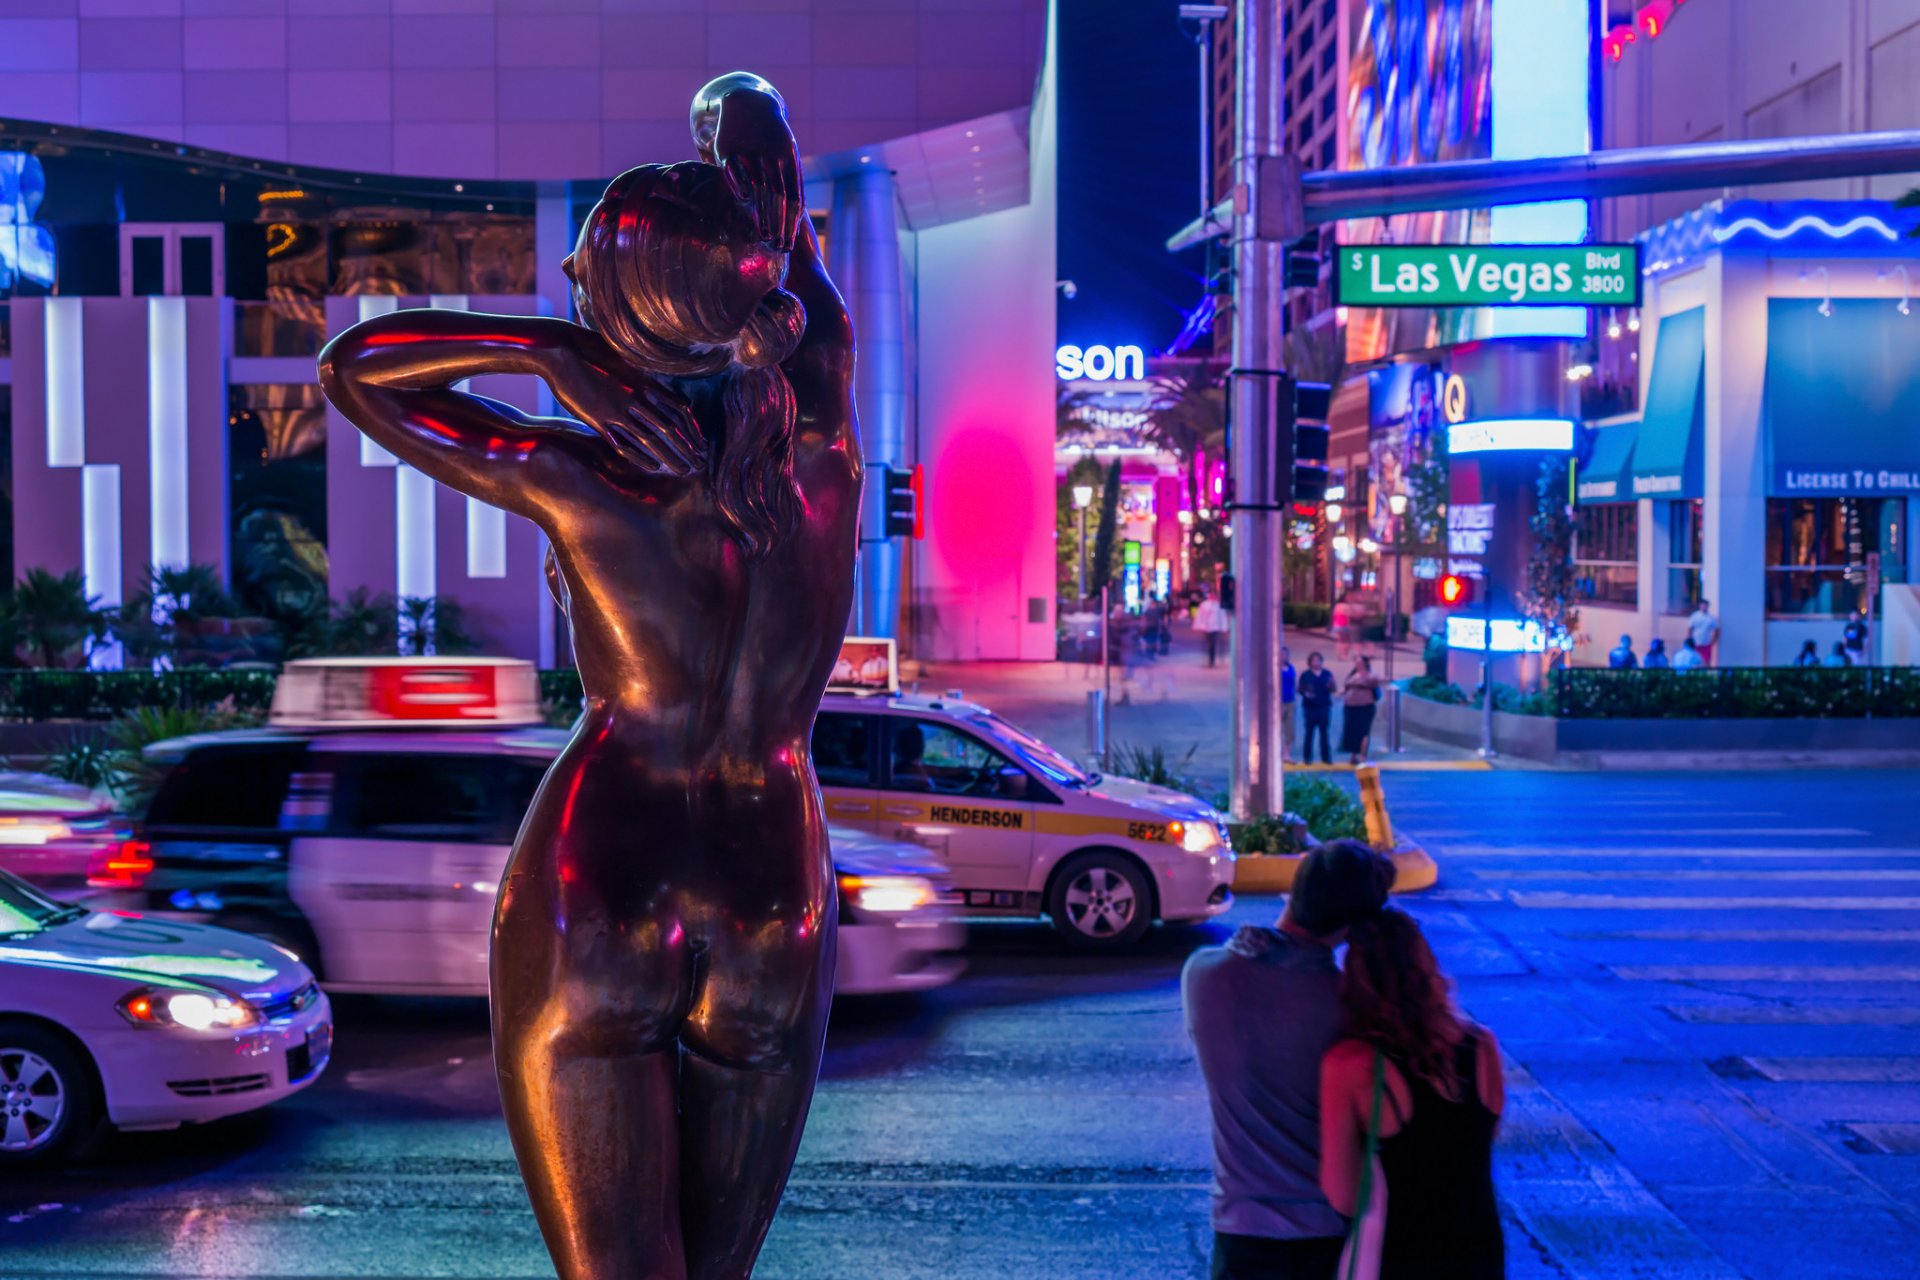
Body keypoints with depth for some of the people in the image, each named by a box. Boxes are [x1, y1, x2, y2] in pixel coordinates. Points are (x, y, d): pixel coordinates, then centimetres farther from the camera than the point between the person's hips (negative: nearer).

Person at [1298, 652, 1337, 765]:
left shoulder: (1327, 674, 8)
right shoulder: (1305, 675, 3)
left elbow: (1333, 690, 8)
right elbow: (1300, 689, 1)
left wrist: (1331, 686, -13)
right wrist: (1305, 693, -19)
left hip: (1324, 707, 2)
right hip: (1310, 707, -2)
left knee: (1324, 732, 2)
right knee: (1309, 732, 1)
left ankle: (1326, 757, 8)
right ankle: (1307, 757, 7)